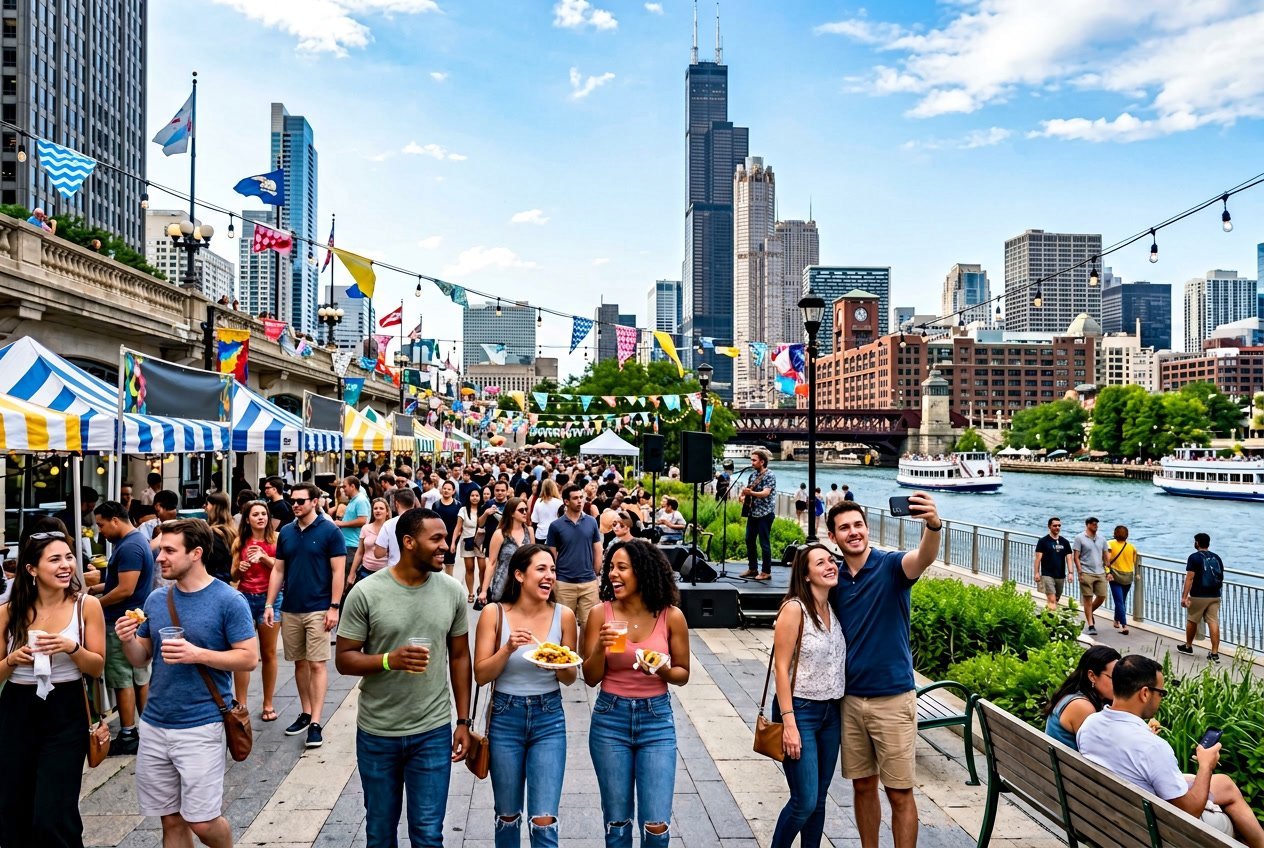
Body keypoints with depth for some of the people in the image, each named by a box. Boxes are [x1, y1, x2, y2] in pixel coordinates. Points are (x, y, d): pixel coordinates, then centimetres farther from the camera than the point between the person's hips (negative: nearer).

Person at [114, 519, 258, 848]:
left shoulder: (228, 600, -10)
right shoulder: (156, 599, 7)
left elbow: (250, 658, -11)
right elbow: (141, 658, 13)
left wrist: (197, 654, -22)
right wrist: (128, 640, -9)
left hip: (200, 726, -5)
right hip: (154, 725, 5)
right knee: (171, 820, 12)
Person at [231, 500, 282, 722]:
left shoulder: (276, 539, 0)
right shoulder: (240, 541, 5)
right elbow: (234, 575, 10)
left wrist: (264, 557, -17)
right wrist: (240, 568, -11)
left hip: (268, 598, -1)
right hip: (244, 598, 1)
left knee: (268, 653, 7)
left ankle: (268, 704, 17)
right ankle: (240, 705, 4)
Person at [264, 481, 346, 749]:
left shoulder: (330, 531, -7)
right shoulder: (286, 532, 8)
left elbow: (338, 571, -8)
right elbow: (278, 570, 11)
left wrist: (334, 607, -13)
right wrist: (269, 604, 4)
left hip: (318, 609, -5)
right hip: (290, 609, 5)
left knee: (317, 664, -5)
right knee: (300, 663, 13)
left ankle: (316, 723, -4)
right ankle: (305, 713, 25)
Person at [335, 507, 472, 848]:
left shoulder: (453, 591, -3)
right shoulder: (366, 592, -11)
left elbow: (459, 657, 5)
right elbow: (344, 659, -7)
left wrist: (463, 721, 4)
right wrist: (389, 660, -26)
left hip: (433, 733, 1)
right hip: (377, 733, -1)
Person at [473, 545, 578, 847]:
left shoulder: (564, 616, -6)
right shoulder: (494, 614, -9)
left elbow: (570, 678, 3)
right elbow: (481, 675, -8)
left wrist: (559, 664, -19)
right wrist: (508, 649, -23)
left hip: (549, 720, 0)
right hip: (505, 718, 0)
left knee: (544, 821, -4)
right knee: (508, 816, 15)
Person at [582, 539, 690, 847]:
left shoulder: (671, 616, -6)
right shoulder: (600, 614, -6)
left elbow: (683, 673, 4)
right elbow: (591, 678, -2)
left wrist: (663, 671, -17)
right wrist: (600, 647, -20)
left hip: (657, 720, -1)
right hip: (610, 719, 1)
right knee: (617, 821, 12)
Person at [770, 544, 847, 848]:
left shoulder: (835, 609, 6)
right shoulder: (794, 609, -14)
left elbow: (839, 663, 11)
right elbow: (781, 668, -15)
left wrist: (842, 712, 5)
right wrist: (788, 723, -18)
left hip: (831, 712, 7)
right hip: (800, 711, -6)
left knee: (819, 800, 12)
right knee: (804, 802, -5)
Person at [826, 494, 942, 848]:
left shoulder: (890, 566, -10)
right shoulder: (835, 580, 4)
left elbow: (924, 558, -33)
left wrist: (933, 526, -55)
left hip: (892, 698, -4)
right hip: (850, 699, 5)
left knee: (899, 793, 4)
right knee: (863, 786, 15)